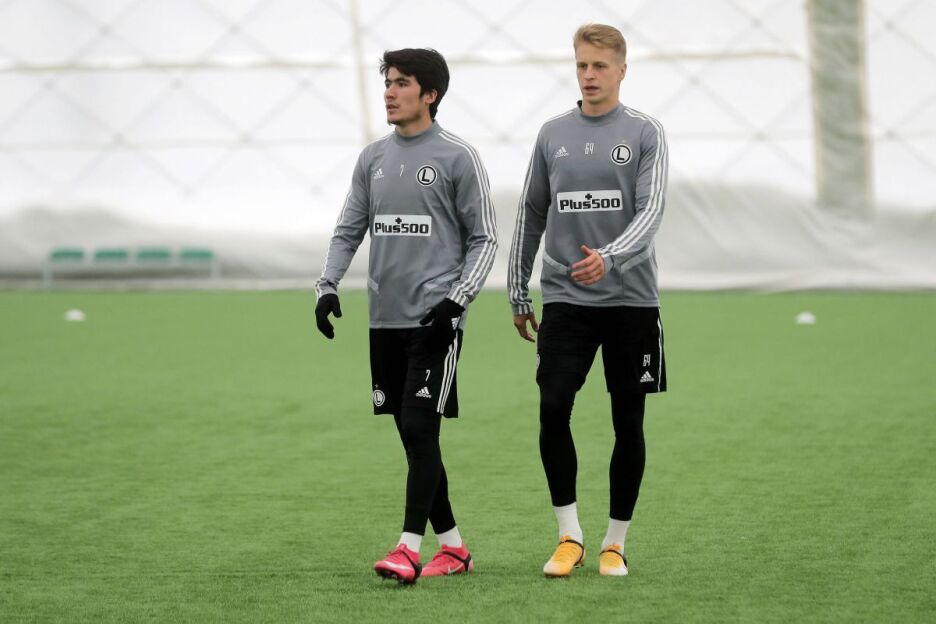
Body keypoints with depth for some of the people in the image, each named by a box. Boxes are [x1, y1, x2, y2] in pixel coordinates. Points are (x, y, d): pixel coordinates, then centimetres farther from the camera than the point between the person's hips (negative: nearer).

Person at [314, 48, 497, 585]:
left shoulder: (458, 157, -3)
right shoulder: (373, 158, 13)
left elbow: (484, 238, -2)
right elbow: (349, 230, 17)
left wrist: (457, 299, -13)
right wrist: (328, 286, 2)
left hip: (435, 319, -6)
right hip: (386, 319, 6)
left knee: (420, 428, -13)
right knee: (412, 437, 7)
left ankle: (409, 550, -16)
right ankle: (453, 549, 15)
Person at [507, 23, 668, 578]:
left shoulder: (644, 133, 0)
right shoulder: (553, 134, 9)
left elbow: (650, 213, -10)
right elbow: (531, 216, 16)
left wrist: (609, 257, -28)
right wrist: (519, 295, 16)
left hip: (631, 300, -2)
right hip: (565, 299, 2)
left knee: (629, 422, 3)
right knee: (553, 409, -11)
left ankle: (615, 543, 14)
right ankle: (570, 536, 1)